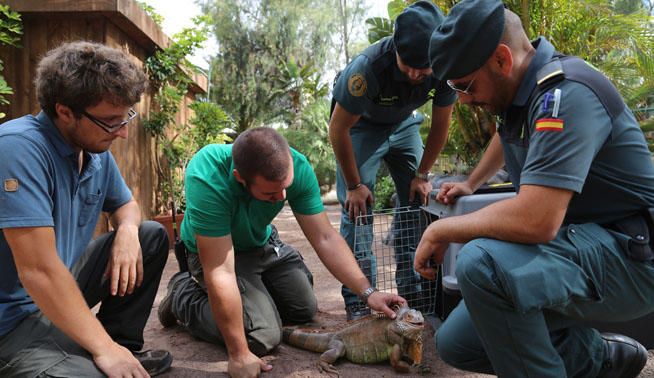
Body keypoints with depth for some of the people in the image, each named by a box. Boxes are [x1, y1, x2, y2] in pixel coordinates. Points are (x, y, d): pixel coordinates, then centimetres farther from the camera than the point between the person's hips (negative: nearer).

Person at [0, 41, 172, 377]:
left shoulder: (96, 150, 0)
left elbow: (125, 204, 18)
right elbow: (38, 270, -29)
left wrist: (128, 230, -8)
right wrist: (104, 347, -25)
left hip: (66, 284, 9)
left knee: (152, 236, 9)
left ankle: (124, 344, 10)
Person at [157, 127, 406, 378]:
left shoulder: (297, 167, -27)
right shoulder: (207, 180, -40)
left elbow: (324, 238, -19)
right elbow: (221, 273, -38)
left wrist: (367, 292, -26)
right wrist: (239, 354, -32)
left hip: (262, 243, 5)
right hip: (214, 251, -5)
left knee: (304, 309, 9)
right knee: (264, 336, -15)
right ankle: (184, 296, 5)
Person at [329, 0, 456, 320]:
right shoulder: (368, 67, -37)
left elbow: (440, 125, -9)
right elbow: (338, 128, -25)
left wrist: (422, 175, -6)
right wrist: (354, 185, -18)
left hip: (404, 124, 4)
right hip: (360, 125, -4)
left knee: (418, 202, -2)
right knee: (358, 207, -12)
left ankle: (414, 291, 9)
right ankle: (359, 299, -3)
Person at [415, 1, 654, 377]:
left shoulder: (566, 93, -24)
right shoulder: (523, 87, 5)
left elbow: (536, 221, -34)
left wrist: (440, 231, -20)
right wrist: (470, 184, 34)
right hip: (579, 245, 9)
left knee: (482, 262, -35)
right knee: (455, 344, 3)